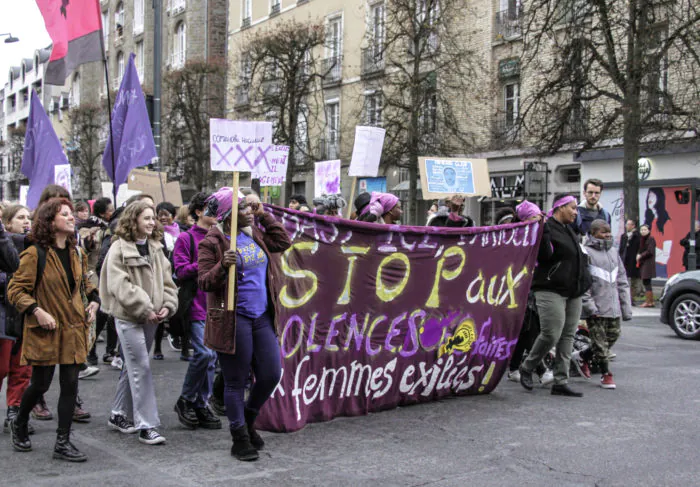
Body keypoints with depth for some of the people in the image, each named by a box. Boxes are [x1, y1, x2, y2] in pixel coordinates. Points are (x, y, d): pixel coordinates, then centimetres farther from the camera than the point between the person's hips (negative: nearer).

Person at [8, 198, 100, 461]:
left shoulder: (75, 253, 9)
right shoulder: (35, 254, -11)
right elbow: (15, 289, -10)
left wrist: (93, 300, 8)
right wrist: (37, 311, -21)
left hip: (74, 328, 5)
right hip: (45, 331, -5)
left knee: (70, 384, 2)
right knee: (40, 385, 6)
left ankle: (63, 442, 11)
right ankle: (19, 425, 35)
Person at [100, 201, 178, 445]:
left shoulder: (155, 248, 12)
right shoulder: (119, 248, -9)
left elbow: (166, 280, 10)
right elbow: (119, 285, -17)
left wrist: (167, 305, -6)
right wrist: (145, 309, -19)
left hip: (150, 317, 7)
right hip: (129, 317, -7)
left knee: (133, 367, 15)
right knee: (141, 368, -9)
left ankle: (119, 415, 29)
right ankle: (146, 426, -5)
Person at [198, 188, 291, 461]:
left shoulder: (254, 234, 11)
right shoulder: (213, 242, -9)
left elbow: (283, 243, 21)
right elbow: (205, 283, -10)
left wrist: (264, 215, 14)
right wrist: (224, 266, -28)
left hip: (262, 317, 7)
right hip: (233, 320, -6)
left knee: (271, 375, 7)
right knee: (236, 382, 5)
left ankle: (248, 420, 33)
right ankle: (240, 439, 20)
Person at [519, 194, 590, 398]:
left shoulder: (569, 230, 20)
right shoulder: (547, 228, -8)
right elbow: (544, 256, -21)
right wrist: (542, 232, -28)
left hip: (572, 292, 9)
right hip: (551, 290, -9)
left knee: (568, 336, 4)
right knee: (551, 334, -13)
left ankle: (561, 382, 7)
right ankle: (527, 368, 9)